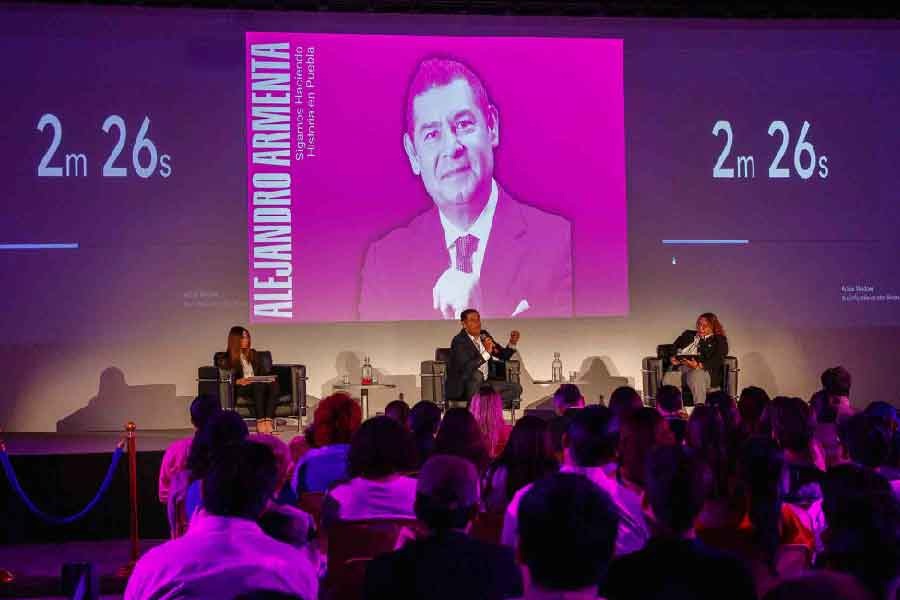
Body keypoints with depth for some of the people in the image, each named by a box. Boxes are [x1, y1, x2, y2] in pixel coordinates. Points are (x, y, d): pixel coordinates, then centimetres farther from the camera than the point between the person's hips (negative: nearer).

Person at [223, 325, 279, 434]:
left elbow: (263, 371, 21)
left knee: (274, 384, -31)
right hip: (240, 388, -4)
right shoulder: (228, 358, 9)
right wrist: (239, 381, -21)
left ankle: (269, 420, -46)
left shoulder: (253, 354, 26)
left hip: (258, 385, 4)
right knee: (259, 385, -38)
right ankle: (260, 422, -46)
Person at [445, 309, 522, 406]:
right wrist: (486, 352, -35)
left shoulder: (484, 335, 8)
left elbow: (503, 356, 15)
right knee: (476, 374, -38)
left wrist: (512, 343, -4)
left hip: (484, 383, 7)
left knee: (516, 388, -6)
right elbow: (465, 368, -29)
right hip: (463, 386, -7)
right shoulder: (459, 341, -14)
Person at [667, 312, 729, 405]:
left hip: (702, 370, -3)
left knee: (696, 376, -41)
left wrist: (699, 365, -18)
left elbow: (717, 360, -1)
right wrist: (672, 358, -1)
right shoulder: (688, 334, 31)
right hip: (679, 366, 3)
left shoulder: (719, 340, 16)